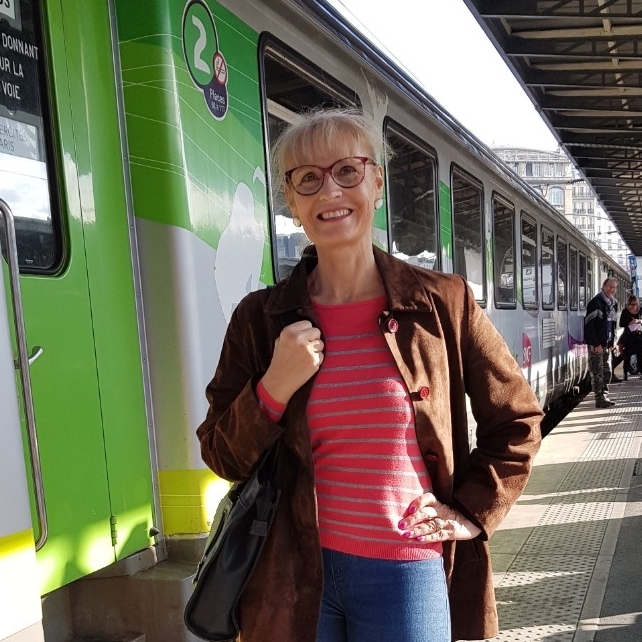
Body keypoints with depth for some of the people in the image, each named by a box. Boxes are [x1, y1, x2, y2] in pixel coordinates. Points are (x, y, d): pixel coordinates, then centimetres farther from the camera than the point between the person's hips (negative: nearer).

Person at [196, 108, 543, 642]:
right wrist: (272, 389, -15)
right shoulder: (260, 319, -2)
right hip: (294, 577, 1)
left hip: (406, 574, -1)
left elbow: (517, 421, 6)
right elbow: (224, 459, 1)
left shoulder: (443, 302, -5)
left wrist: (472, 512, 0)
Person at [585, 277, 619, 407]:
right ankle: (600, 399, -1)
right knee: (597, 372, -5)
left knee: (606, 372, 11)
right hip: (595, 344, -8)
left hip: (606, 344, 8)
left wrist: (611, 342, 11)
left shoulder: (613, 304, 12)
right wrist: (596, 344, -18)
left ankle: (605, 397, 19)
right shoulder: (595, 302, -14)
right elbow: (588, 325, -18)